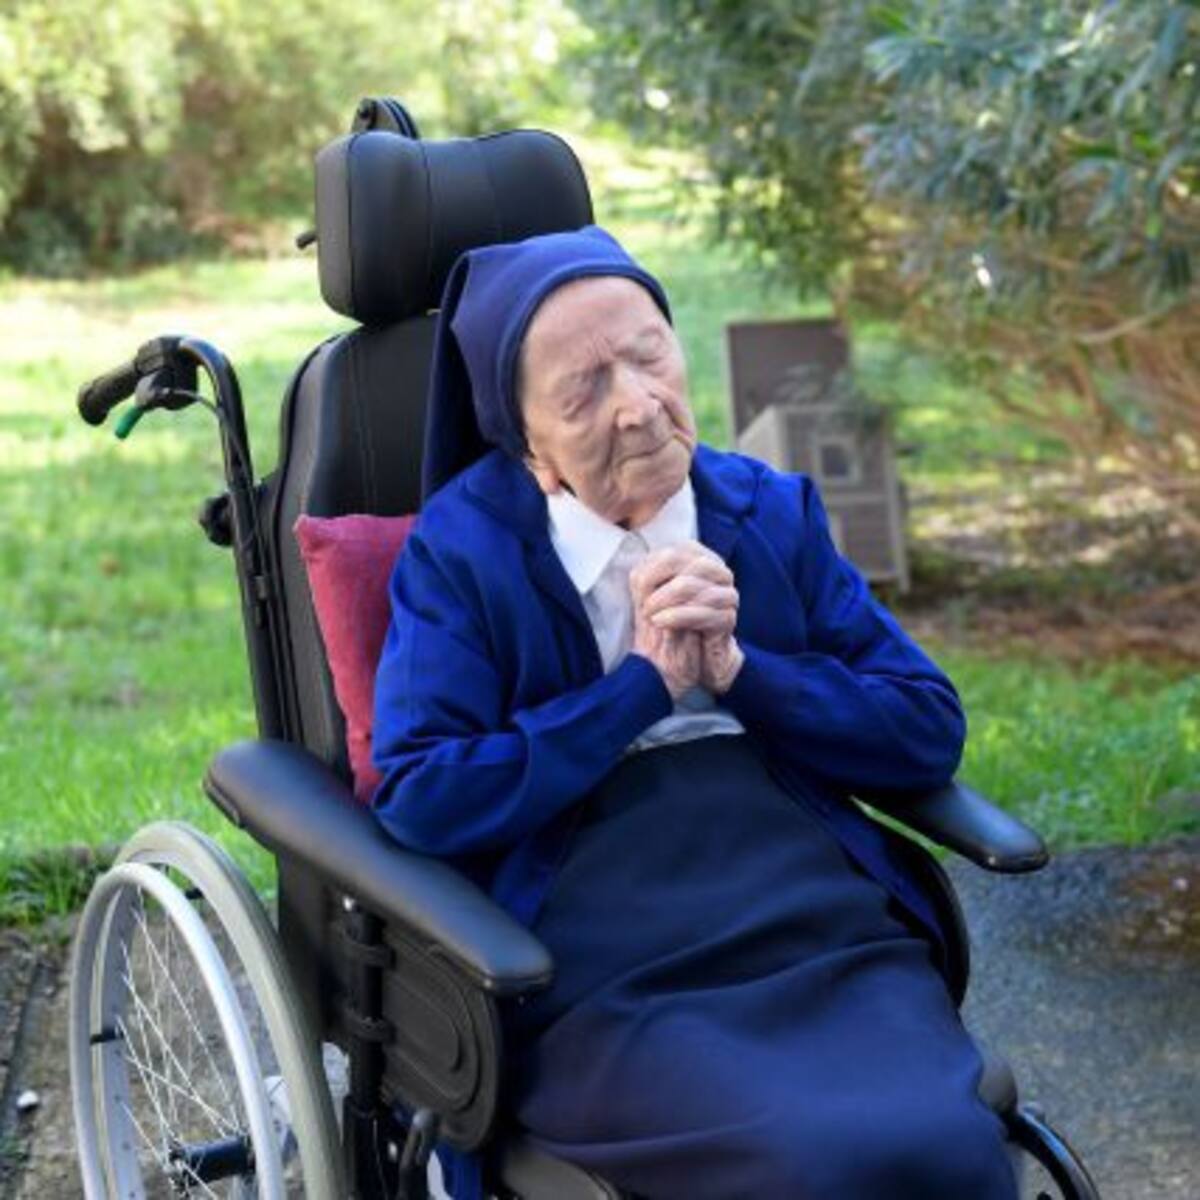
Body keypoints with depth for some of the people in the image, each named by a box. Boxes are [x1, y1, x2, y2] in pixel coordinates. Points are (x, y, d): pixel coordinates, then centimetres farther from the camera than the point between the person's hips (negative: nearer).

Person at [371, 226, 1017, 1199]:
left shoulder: (773, 512, 13)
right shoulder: (462, 548, 3)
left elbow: (931, 734, 11)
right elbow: (417, 803, -7)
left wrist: (739, 671, -5)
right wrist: (644, 685, -7)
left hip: (837, 941, 4)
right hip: (605, 986, -3)